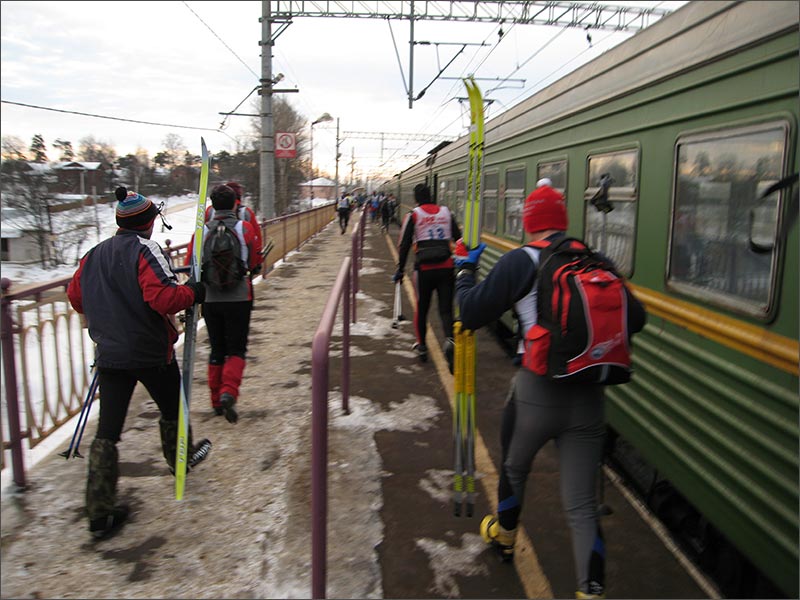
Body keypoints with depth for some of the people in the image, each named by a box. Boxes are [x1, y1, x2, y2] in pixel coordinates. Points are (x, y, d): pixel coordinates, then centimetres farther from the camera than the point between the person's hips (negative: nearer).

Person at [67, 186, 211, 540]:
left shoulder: (93, 255, 7)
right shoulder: (145, 250, -14)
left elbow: (76, 299, 14)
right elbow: (162, 297, -26)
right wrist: (192, 293, -10)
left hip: (110, 354, 6)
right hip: (152, 352, -5)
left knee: (107, 431, 6)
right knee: (171, 408, 21)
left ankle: (99, 513, 8)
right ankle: (179, 458, 45)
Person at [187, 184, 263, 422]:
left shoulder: (202, 230, -3)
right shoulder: (245, 228, -7)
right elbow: (256, 262, -1)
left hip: (210, 299, 2)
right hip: (239, 298, -2)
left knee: (217, 350, 15)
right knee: (236, 349, 7)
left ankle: (217, 401, 21)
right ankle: (229, 392, -16)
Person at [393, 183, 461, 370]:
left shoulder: (413, 215, 0)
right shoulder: (446, 212, 9)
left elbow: (404, 245, -2)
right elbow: (458, 239, 11)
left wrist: (400, 270, 6)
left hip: (424, 269, -2)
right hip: (446, 268, 2)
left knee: (421, 308, 14)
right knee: (446, 309, 5)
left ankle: (421, 346, 24)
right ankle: (449, 339, -22)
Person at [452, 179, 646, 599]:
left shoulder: (520, 262, -8)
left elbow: (471, 314, -6)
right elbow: (634, 319, 9)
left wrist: (464, 271, 10)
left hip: (536, 393, -2)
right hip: (589, 398, 2)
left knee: (514, 466, 27)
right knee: (581, 505, 10)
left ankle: (504, 535, 50)